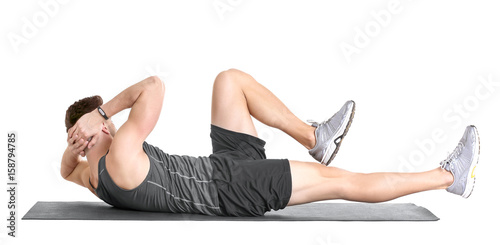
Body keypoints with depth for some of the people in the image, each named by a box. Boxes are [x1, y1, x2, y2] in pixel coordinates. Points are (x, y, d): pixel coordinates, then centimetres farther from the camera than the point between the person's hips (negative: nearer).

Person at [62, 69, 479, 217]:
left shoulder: (95, 180, 3)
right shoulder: (120, 157, -22)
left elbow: (66, 171, 29)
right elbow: (155, 86, -22)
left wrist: (74, 147, 7)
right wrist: (107, 109, -9)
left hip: (224, 168, 10)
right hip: (237, 185, -10)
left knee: (229, 79, 11)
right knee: (344, 181, -8)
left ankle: (314, 138, 11)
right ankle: (450, 176, 5)